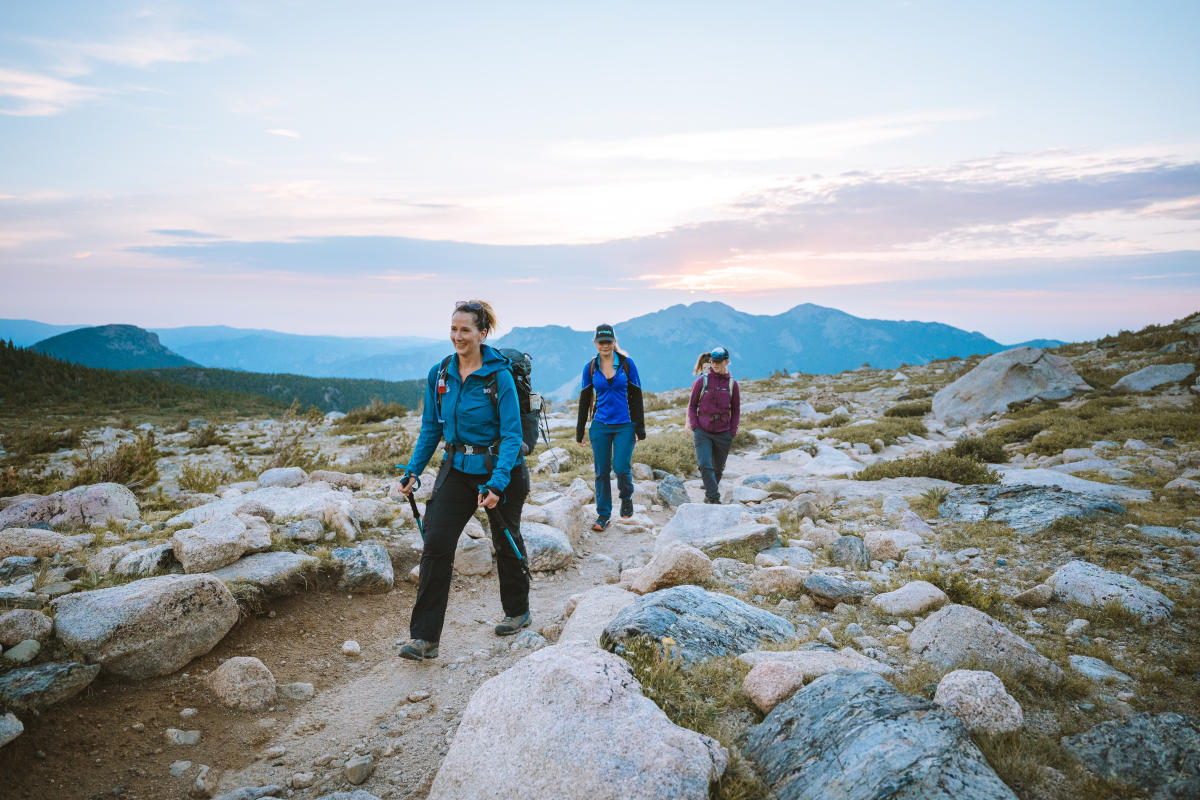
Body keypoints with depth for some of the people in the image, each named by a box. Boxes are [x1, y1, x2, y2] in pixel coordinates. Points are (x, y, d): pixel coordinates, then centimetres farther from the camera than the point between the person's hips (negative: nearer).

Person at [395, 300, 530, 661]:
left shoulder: (500, 376, -16)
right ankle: (424, 637, -1)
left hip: (500, 470, -4)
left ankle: (518, 611, 38)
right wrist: (413, 471, -3)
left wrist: (496, 484, -27)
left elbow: (512, 435, -18)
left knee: (506, 542, 14)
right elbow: (430, 428, 7)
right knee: (435, 542, -8)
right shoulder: (439, 374, -1)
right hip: (457, 470, 4)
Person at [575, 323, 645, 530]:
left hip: (625, 425, -2)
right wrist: (579, 431, 9)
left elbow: (636, 396, 1)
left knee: (621, 467, -11)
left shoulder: (626, 363, 0)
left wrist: (640, 427, -2)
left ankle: (626, 498, 21)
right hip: (600, 426, 2)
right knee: (601, 472, 3)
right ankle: (603, 515, 14)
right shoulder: (590, 368, 4)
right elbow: (584, 400, 9)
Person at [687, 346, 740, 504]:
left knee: (718, 469, 11)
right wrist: (694, 427, -5)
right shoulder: (702, 381, -2)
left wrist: (732, 432, 2)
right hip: (703, 432, -1)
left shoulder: (732, 383, 2)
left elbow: (736, 410, 10)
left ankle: (709, 496, 32)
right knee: (705, 465, -16)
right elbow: (692, 406, 5)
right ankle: (714, 498, -10)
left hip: (723, 433, 2)